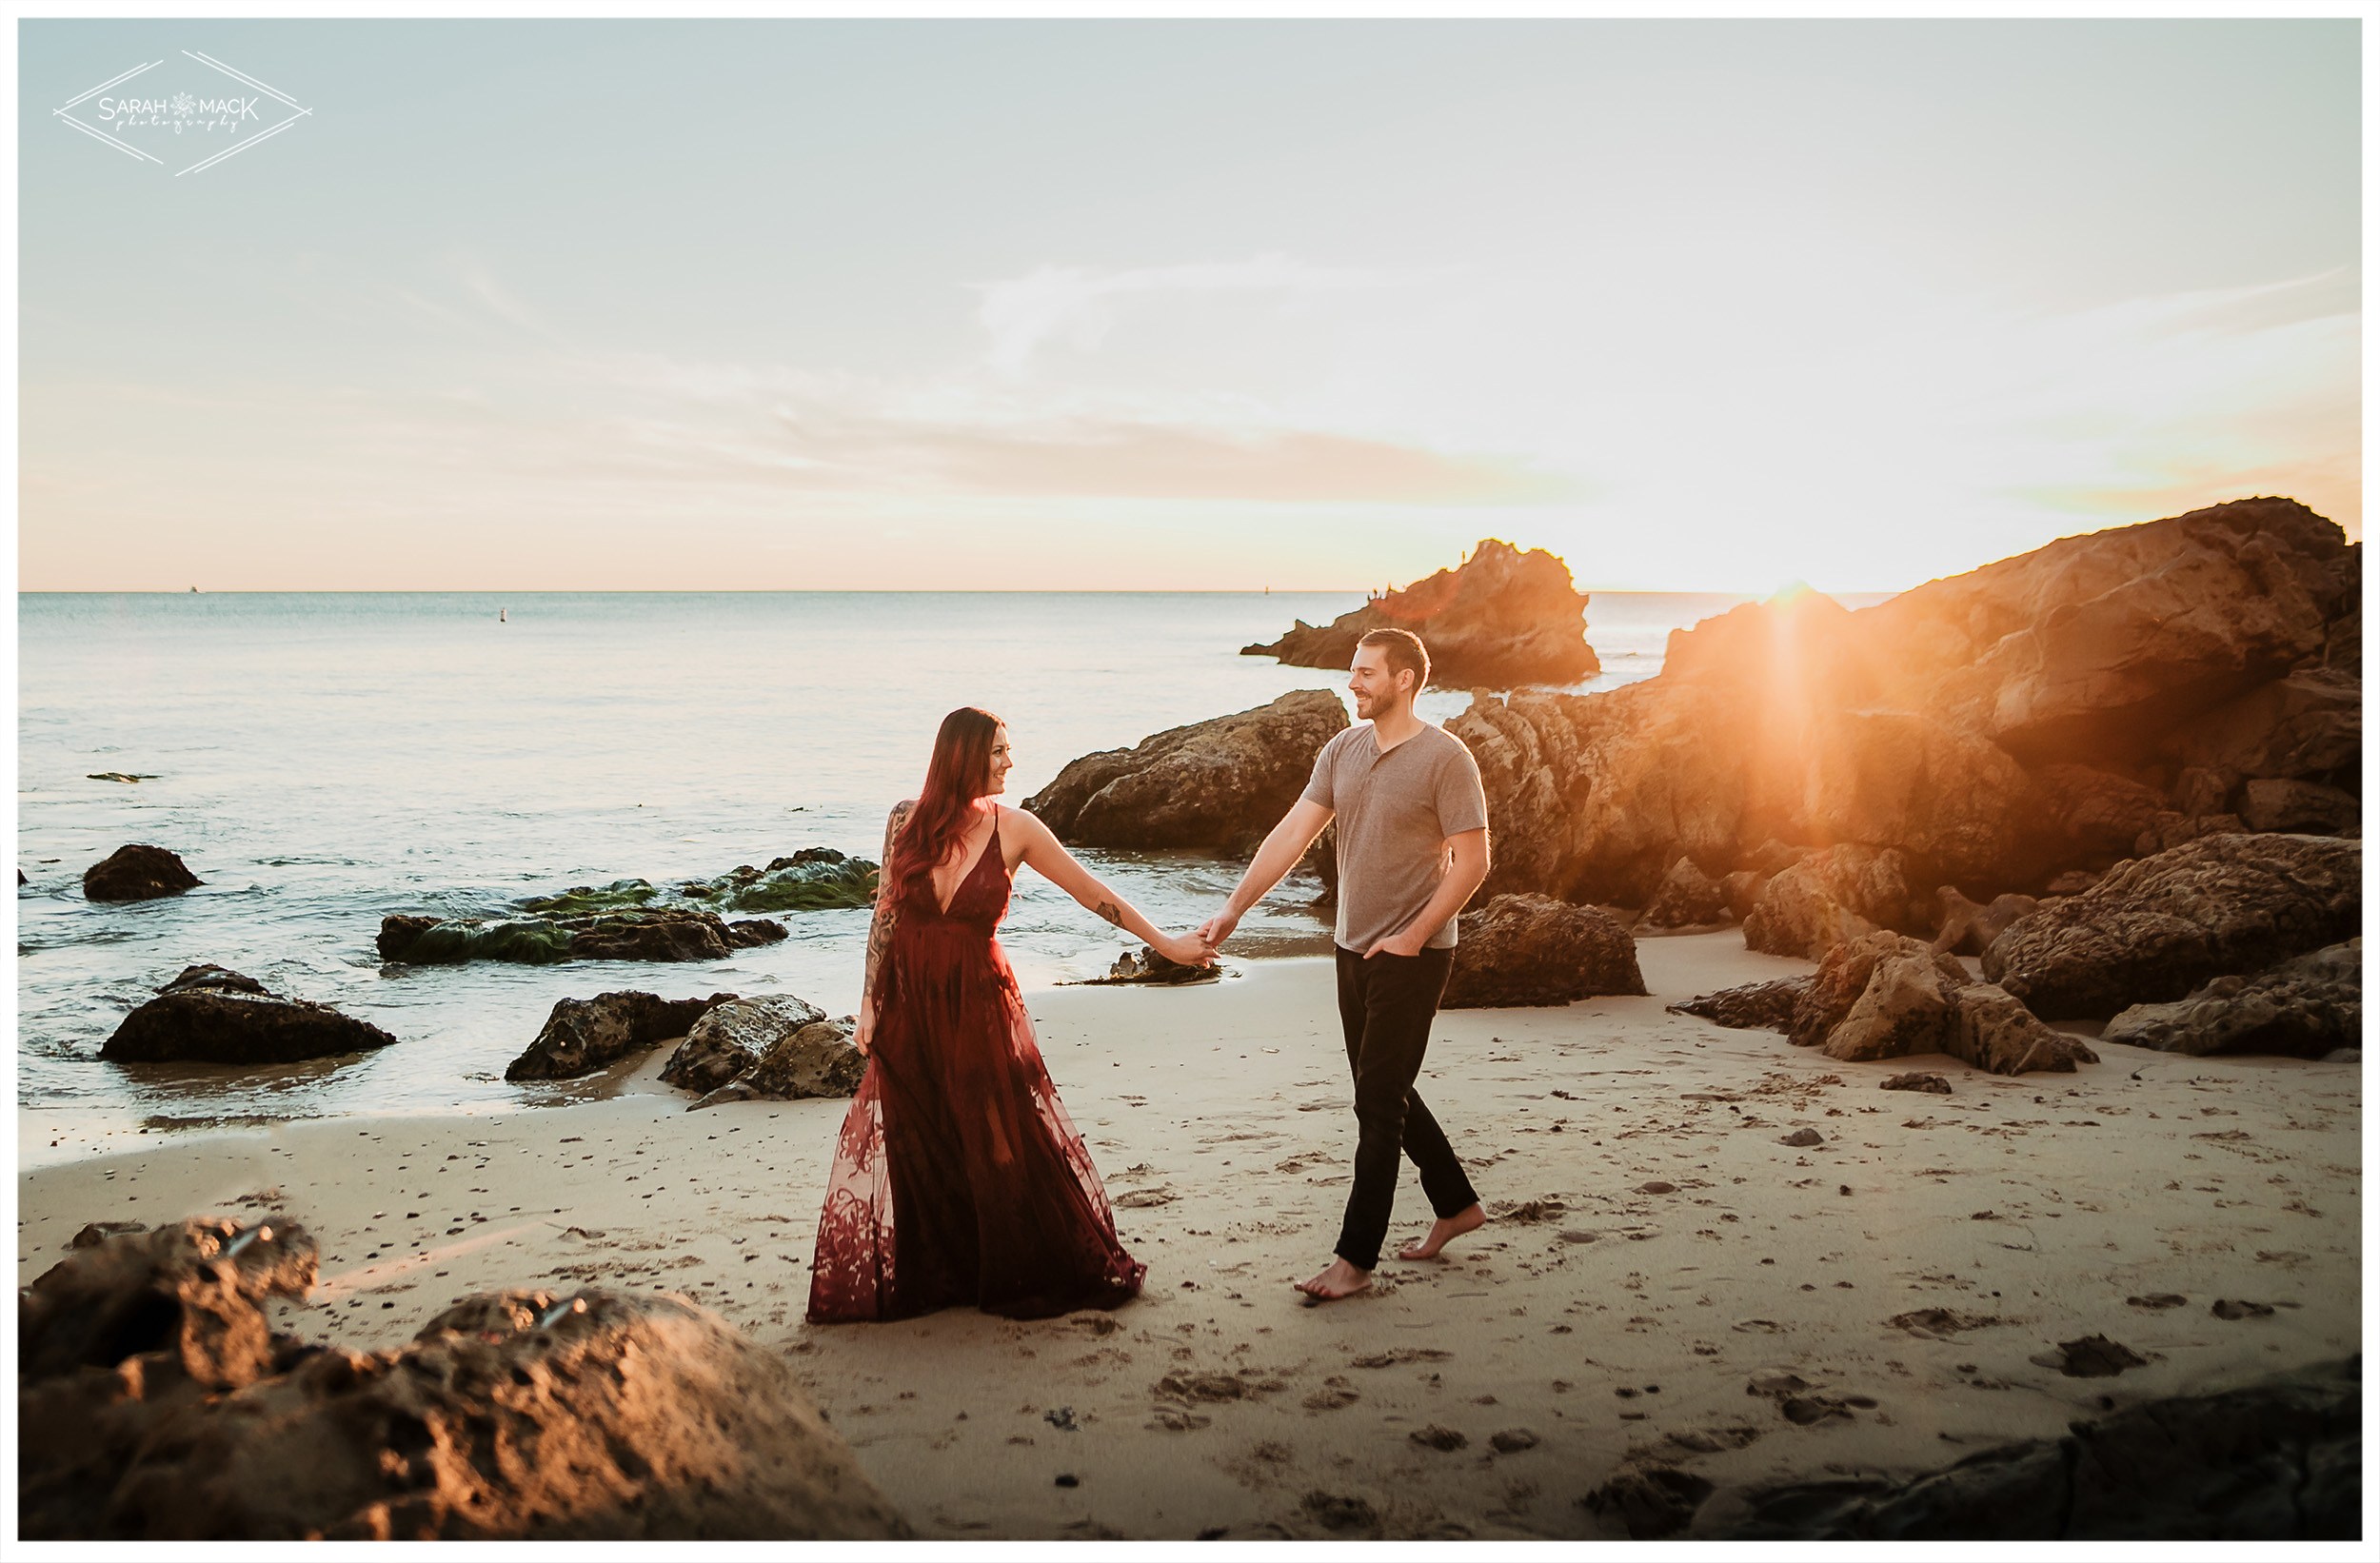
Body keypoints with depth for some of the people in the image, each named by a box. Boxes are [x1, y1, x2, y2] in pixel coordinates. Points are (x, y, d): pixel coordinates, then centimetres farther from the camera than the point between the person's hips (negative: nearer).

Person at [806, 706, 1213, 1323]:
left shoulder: (1013, 828, -6)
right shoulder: (908, 819, -4)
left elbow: (1091, 890, 0)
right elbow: (885, 913, 2)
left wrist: (1163, 942, 1)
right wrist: (869, 1001, 1)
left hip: (978, 1002, -1)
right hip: (908, 1002, 1)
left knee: (1005, 1144, 3)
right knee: (909, 1150, 7)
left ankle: (1031, 1273, 21)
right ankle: (924, 1277, 24)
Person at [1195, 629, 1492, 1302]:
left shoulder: (1446, 759, -14)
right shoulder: (1343, 750, 5)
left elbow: (1472, 860, -15)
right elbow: (1293, 832, 3)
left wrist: (1414, 936, -18)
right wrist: (1234, 908, -4)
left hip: (1413, 955, -7)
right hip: (1354, 948, 7)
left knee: (1378, 1103, -4)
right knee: (1386, 1092, 17)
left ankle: (1355, 1258, 3)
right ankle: (1456, 1204, 35)